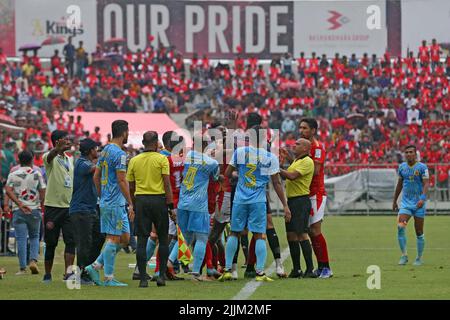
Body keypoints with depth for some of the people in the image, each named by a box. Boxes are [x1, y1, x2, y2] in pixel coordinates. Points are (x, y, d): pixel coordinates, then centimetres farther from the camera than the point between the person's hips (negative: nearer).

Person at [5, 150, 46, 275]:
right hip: (35, 209, 0)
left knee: (21, 239, 1)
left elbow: (8, 190, -12)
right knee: (34, 237, 16)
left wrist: (19, 204, -16)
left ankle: (22, 268, -2)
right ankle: (33, 260, -5)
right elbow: (43, 192, -1)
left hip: (18, 211, 0)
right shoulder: (37, 174, 3)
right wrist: (42, 206, 9)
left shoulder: (13, 175, 3)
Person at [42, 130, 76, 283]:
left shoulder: (70, 158, 13)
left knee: (71, 241, -8)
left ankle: (68, 272, -10)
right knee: (51, 243, 3)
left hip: (69, 206, 5)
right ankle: (47, 274, 14)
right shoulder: (50, 158, -7)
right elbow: (50, 156, -33)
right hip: (53, 206, -5)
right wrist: (58, 149, -55)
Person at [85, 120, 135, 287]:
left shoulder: (105, 151, 14)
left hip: (105, 202, 9)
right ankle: (109, 278, -2)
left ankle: (95, 266, 9)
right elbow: (122, 180, -17)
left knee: (124, 238, 13)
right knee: (114, 239, -5)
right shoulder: (119, 154, -14)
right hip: (116, 203, -9)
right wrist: (130, 204, -15)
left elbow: (96, 176, 18)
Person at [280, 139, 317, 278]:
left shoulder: (307, 162, -10)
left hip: (301, 201, -10)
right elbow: (288, 176, 21)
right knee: (291, 235, 8)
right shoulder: (295, 161, 21)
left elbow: (292, 176, -19)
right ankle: (296, 269, 12)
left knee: (301, 234, -13)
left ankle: (310, 269, -13)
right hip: (291, 201, 10)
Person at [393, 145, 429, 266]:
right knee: (400, 227, -16)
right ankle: (404, 255, -8)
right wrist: (394, 201, 20)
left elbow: (426, 184, -14)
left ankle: (419, 258, 16)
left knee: (419, 232, 3)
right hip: (405, 202, 3)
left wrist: (422, 198, -29)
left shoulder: (422, 167, -7)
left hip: (419, 203, -3)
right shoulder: (402, 167, 7)